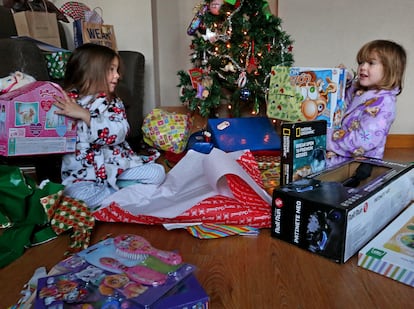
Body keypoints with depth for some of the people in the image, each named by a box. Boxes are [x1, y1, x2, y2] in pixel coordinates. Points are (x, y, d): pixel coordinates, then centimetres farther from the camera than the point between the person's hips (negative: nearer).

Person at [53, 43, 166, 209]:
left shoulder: (115, 103, 6)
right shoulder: (65, 103, -1)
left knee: (157, 172, -13)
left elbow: (119, 133, -15)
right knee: (76, 194, -32)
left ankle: (111, 187, -7)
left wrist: (84, 115, -23)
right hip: (83, 173, -2)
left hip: (117, 164, 2)